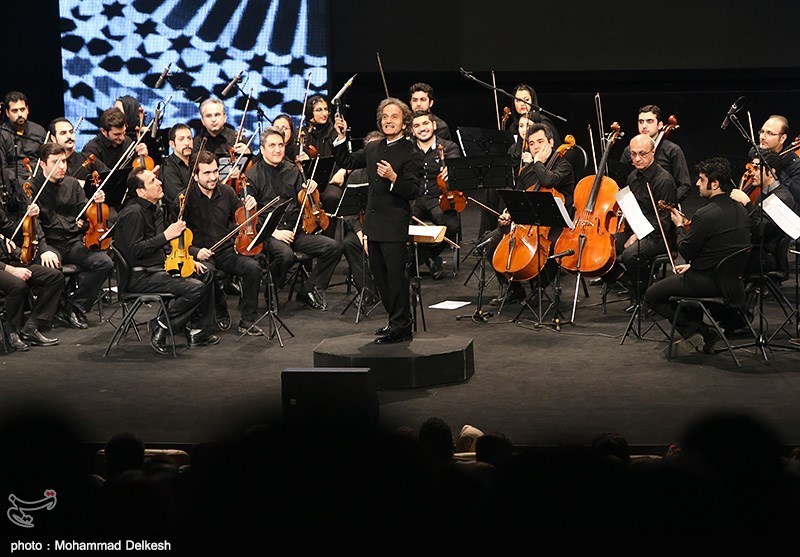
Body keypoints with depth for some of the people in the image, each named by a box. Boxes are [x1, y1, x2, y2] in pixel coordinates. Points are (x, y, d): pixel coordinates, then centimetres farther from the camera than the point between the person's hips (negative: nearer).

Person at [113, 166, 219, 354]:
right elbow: (135, 250, -24)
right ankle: (161, 327, -10)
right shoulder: (133, 213, -17)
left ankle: (198, 332, 14)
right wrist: (166, 236, -25)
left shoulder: (155, 209, 15)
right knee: (196, 288, -23)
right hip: (140, 276, -11)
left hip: (159, 267, 11)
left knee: (206, 274, 14)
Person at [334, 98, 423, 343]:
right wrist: (341, 137, 7)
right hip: (374, 223, 8)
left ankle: (401, 326, 5)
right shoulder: (373, 148, 11)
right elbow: (346, 162, 19)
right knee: (380, 275, 14)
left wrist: (394, 178, -32)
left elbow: (413, 191, -16)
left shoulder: (411, 153, -11)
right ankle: (395, 321, 25)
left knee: (396, 275, -3)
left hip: (395, 225, -8)